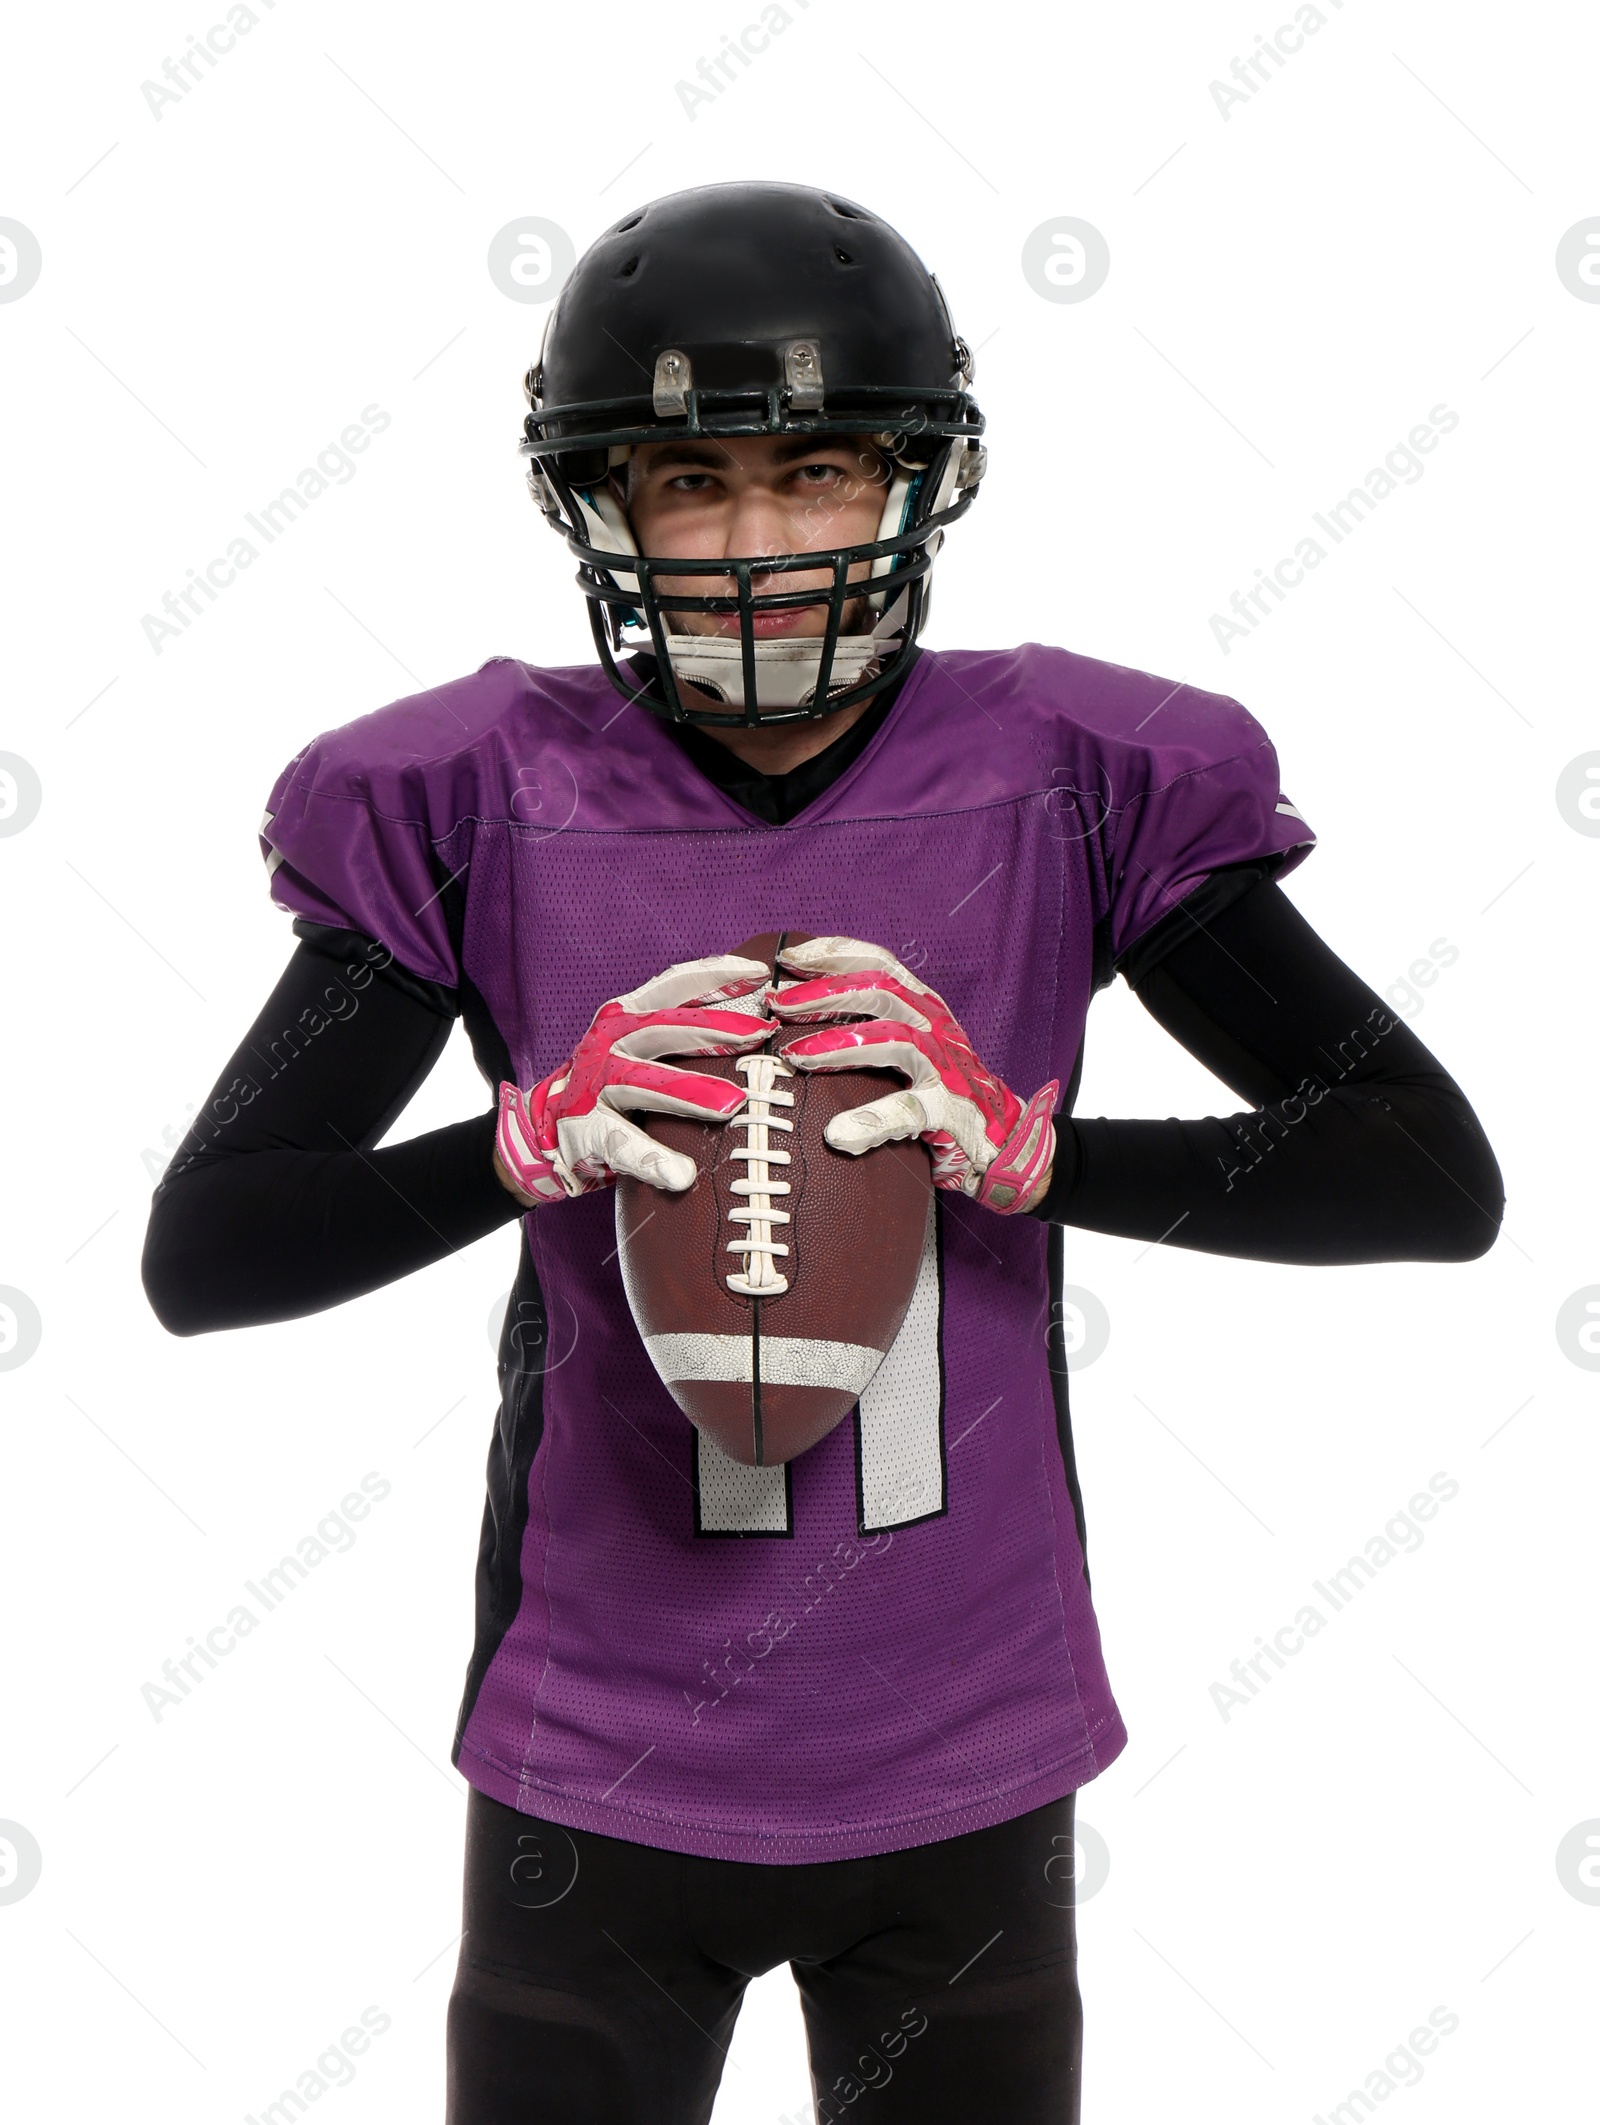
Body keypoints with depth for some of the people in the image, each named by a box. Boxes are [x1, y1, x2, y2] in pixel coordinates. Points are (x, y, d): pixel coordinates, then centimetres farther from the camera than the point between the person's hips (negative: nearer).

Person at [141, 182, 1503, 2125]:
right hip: (601, 1774, 0)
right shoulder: (483, 807, -8)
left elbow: (1439, 1177, -9)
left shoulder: (1077, 781, -8)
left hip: (964, 1774, 1)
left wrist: (1029, 1147, -23)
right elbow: (199, 1254, -7)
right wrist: (529, 1144, -25)